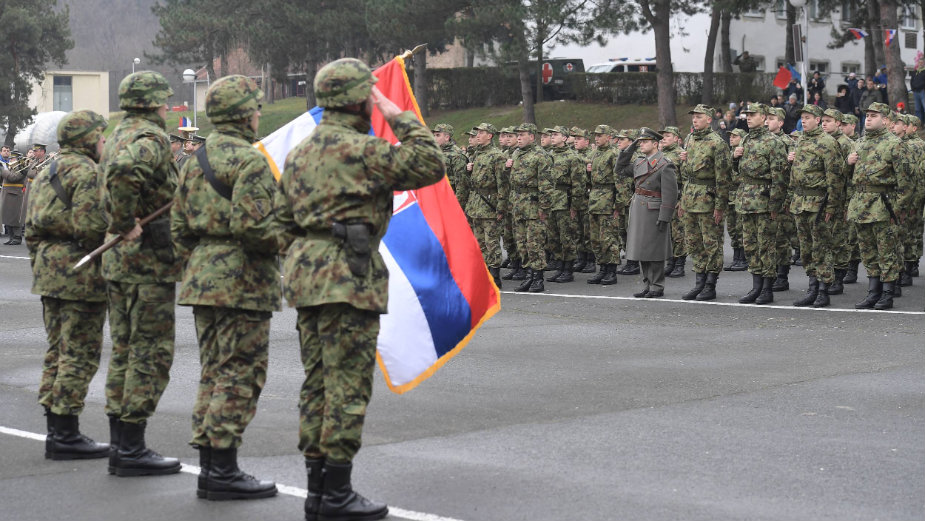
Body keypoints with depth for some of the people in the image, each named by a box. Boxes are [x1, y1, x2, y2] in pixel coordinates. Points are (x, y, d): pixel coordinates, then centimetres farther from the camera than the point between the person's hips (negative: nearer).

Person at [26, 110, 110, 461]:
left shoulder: (47, 172, 17)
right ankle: (66, 435, -4)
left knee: (58, 352, 14)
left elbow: (32, 228, 19)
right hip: (80, 273, -10)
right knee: (80, 355, -5)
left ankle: (56, 432, 19)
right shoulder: (88, 172, -13)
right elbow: (90, 226, -22)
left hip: (49, 271, 10)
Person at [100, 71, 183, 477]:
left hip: (118, 261, 10)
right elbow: (122, 173, -34)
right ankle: (132, 449, -5)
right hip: (150, 260, -10)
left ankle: (120, 445, 17)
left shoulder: (117, 136, 16)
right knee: (151, 353, -5)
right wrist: (126, 226, -24)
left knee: (124, 352, 13)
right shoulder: (150, 138, -15)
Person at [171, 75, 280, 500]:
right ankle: (222, 470, -5)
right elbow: (251, 223, -22)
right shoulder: (250, 160, -13)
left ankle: (209, 466, 15)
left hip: (202, 277, 9)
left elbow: (179, 226, 16)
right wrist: (286, 240, -7)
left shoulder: (195, 161, 14)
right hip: (242, 282, -9)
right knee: (240, 375, -5)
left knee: (213, 373, 13)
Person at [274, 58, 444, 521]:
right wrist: (400, 117, -2)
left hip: (307, 273, 9)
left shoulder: (300, 152, 15)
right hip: (349, 276, -9)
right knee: (348, 387, -4)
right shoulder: (360, 149, -11)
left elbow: (283, 218, 19)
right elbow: (430, 165, -10)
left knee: (318, 383, 12)